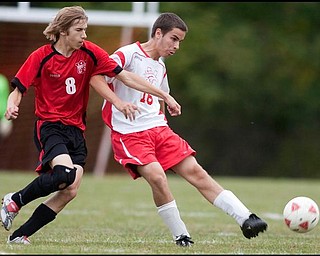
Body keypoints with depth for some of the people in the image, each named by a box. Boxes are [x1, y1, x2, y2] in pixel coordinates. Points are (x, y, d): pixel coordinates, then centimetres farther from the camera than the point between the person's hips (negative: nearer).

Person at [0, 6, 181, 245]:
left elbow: (125, 76, 1)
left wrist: (164, 95, -1)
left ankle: (20, 235, -1)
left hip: (76, 130, 5)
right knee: (65, 174, -30)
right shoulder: (41, 57, -7)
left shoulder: (89, 52, 0)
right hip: (49, 126, -5)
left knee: (70, 191, -9)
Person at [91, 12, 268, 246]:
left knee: (195, 171, -6)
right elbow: (97, 78, -18)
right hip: (129, 134, -7)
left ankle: (246, 220, -12)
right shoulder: (128, 54, -8)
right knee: (157, 176, -27)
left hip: (158, 129, 7)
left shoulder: (160, 67, 18)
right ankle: (181, 236, -12)